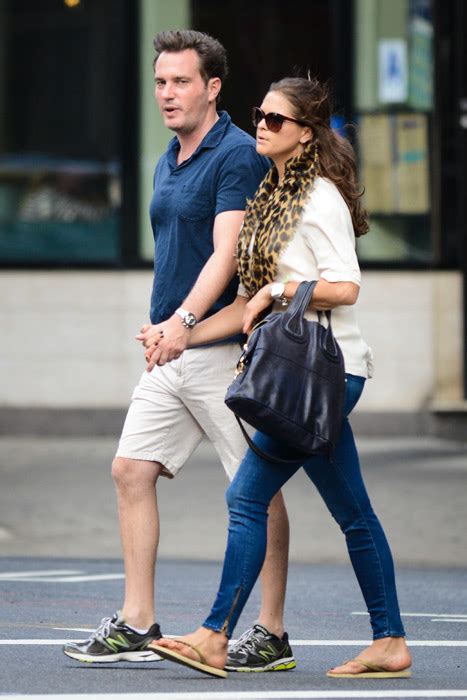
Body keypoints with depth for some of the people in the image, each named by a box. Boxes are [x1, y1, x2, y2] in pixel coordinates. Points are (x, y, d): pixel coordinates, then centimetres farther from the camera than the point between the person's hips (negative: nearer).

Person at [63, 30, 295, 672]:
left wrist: (185, 319, -33)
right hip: (171, 350, 9)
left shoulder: (238, 155, -11)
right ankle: (137, 626, 9)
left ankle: (272, 636, 0)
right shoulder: (168, 162, 16)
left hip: (224, 348, -9)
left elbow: (226, 253, -22)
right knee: (132, 469, 5)